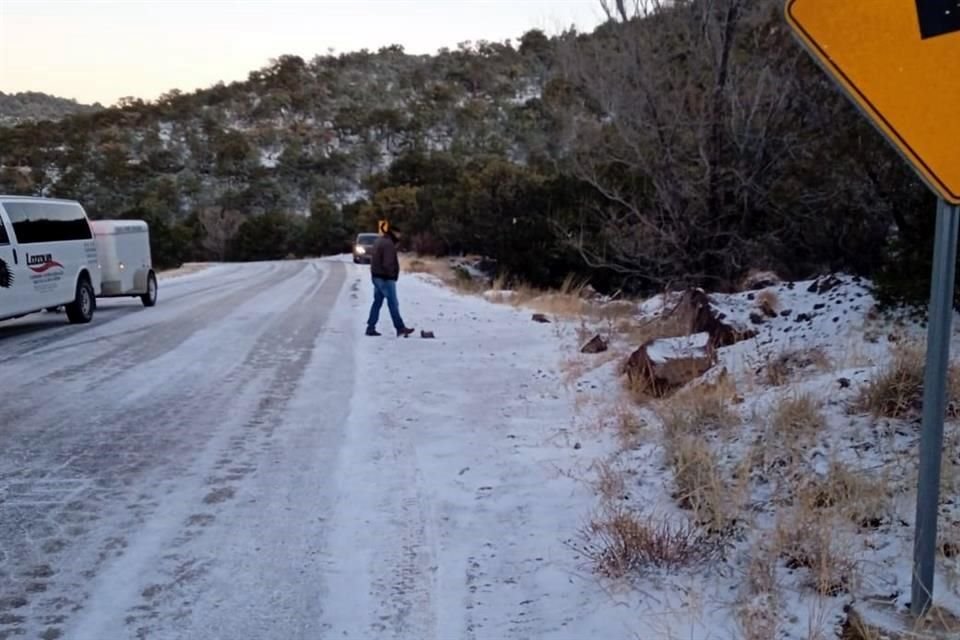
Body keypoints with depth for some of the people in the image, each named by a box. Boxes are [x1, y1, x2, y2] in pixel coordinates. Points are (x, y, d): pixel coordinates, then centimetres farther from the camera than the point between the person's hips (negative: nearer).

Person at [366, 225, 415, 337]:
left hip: (376, 277, 10)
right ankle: (400, 328, 0)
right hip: (386, 278, -10)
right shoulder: (388, 244, -17)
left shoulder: (379, 241, 15)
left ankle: (371, 328, 11)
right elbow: (388, 264, -23)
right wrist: (391, 275, -12)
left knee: (377, 302, 11)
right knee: (393, 304, -4)